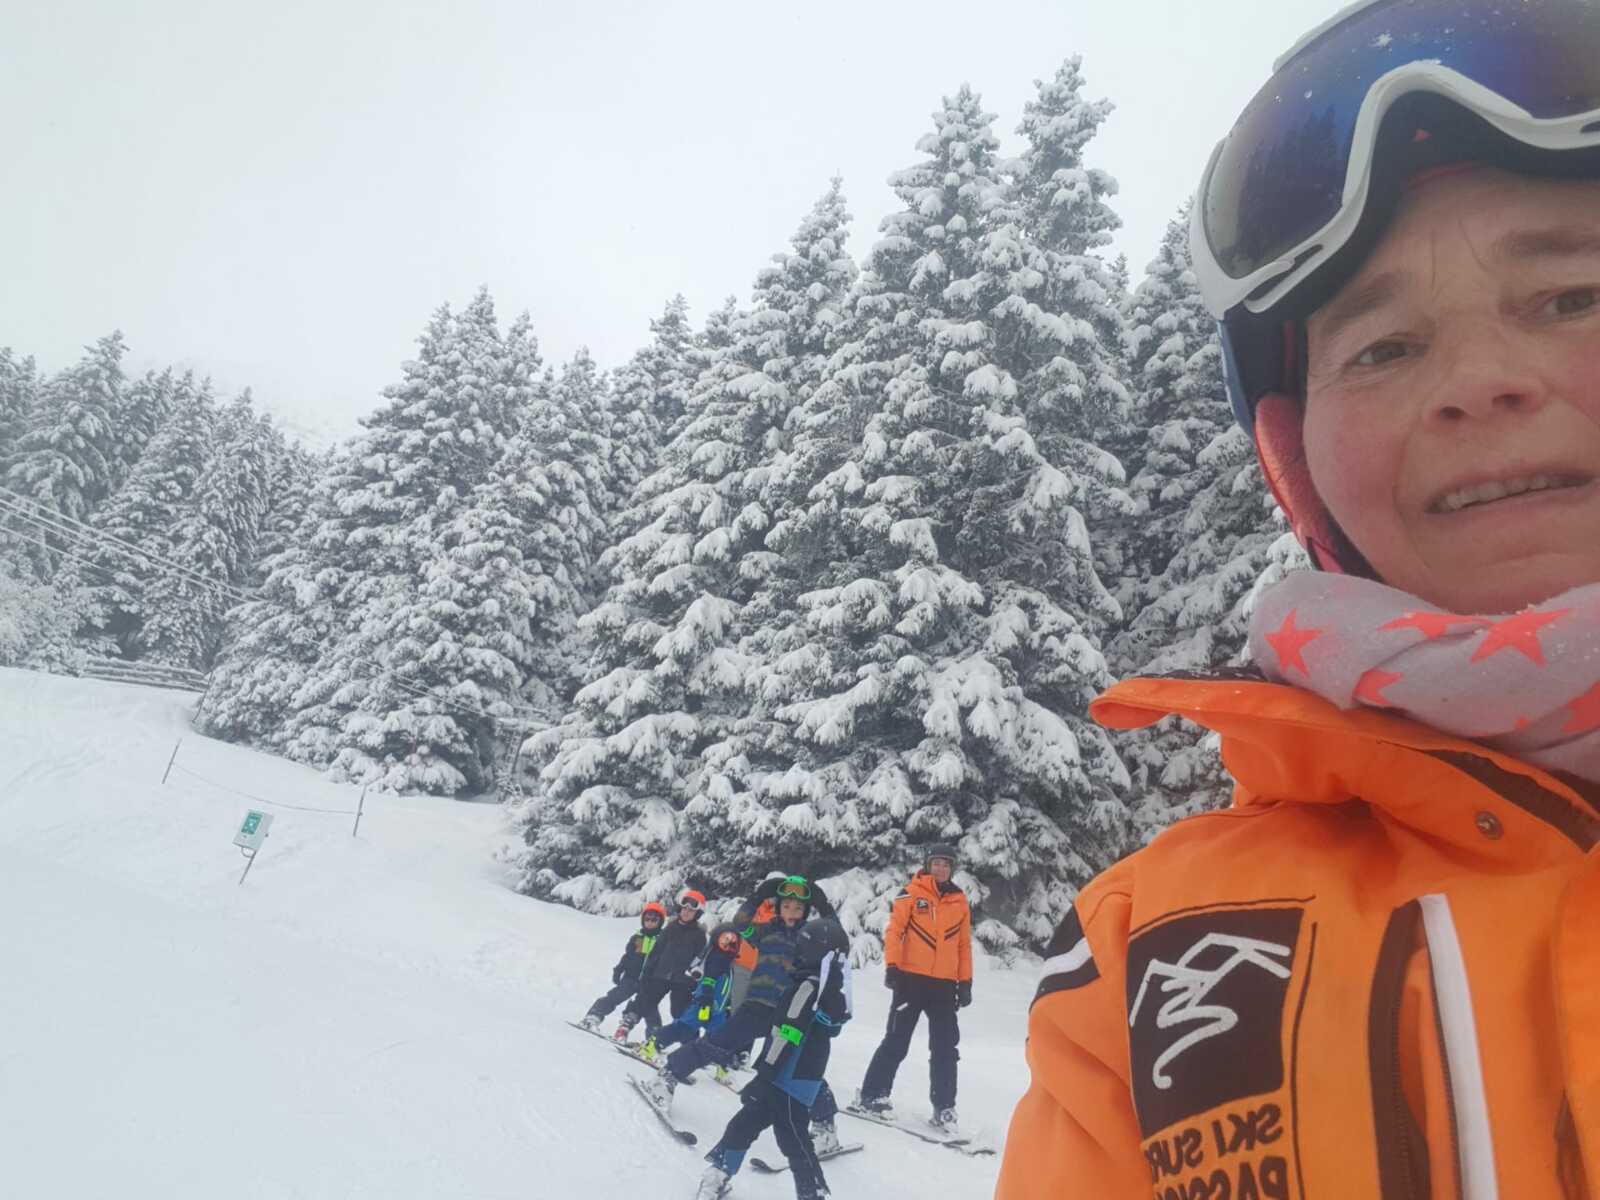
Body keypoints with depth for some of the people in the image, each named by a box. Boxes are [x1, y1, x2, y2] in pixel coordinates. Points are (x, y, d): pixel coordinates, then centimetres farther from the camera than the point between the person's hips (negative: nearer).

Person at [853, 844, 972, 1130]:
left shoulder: (960, 901, 10)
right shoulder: (912, 893, -2)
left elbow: (964, 944, 14)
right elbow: (894, 930, -6)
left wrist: (965, 982, 10)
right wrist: (892, 966, -15)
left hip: (945, 985, 3)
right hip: (911, 979, -3)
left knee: (946, 1048, 4)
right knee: (896, 1041, 3)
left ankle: (944, 1108, 12)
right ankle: (871, 1095, 15)